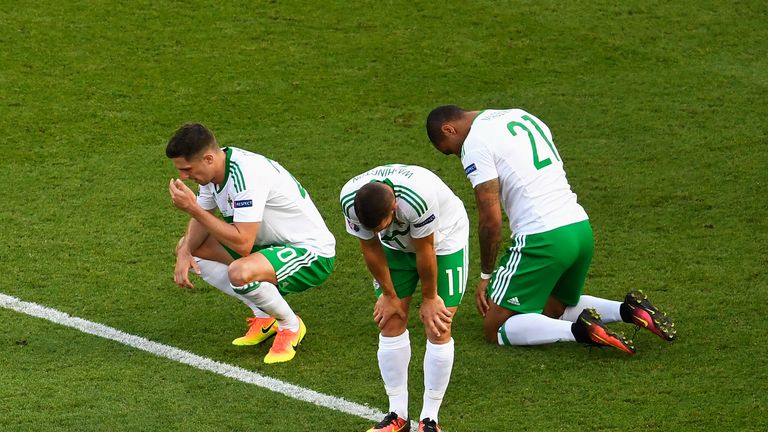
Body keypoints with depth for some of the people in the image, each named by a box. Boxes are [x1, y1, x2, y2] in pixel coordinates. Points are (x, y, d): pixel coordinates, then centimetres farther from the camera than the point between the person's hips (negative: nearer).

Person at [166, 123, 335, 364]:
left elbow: (242, 244, -35)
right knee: (186, 248, 4)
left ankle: (290, 326, -6)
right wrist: (185, 252, -10)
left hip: (313, 253, -10)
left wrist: (193, 209, -32)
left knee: (240, 272, -37)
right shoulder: (214, 167, -3)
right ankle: (263, 316, 7)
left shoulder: (247, 175, -31)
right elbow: (202, 219, 10)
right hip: (270, 245, 10)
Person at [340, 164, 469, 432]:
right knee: (391, 324, -3)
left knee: (438, 329, -9)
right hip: (396, 244, 4)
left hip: (443, 238, -4)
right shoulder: (349, 200, -29)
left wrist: (429, 299, -12)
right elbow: (370, 248, -13)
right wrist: (389, 296, -3)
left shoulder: (418, 198, -43)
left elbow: (425, 251, -27)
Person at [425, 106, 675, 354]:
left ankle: (579, 330, -18)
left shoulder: (475, 145, -6)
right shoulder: (523, 116, 19)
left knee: (495, 329, 1)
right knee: (552, 310, 29)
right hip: (582, 229, 9)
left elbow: (491, 220, -10)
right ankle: (628, 310, 8)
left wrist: (486, 275, 1)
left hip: (542, 238, -8)